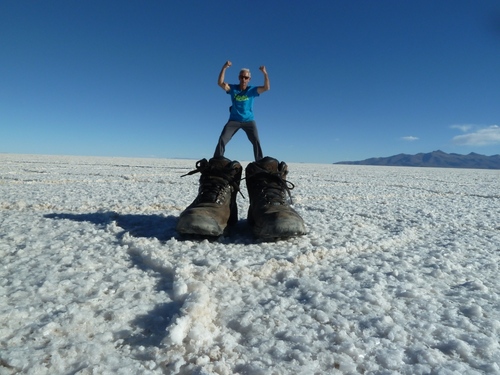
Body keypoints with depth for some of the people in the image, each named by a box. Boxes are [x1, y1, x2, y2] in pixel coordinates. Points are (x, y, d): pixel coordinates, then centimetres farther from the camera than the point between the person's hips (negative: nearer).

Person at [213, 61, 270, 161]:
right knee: (222, 140, -9)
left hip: (249, 121, 0)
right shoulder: (233, 88, 2)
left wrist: (265, 73, -25)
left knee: (256, 142, -13)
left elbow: (266, 88, -12)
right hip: (234, 120, 1)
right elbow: (220, 83, -13)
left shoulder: (252, 90, 1)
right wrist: (224, 68, -25)